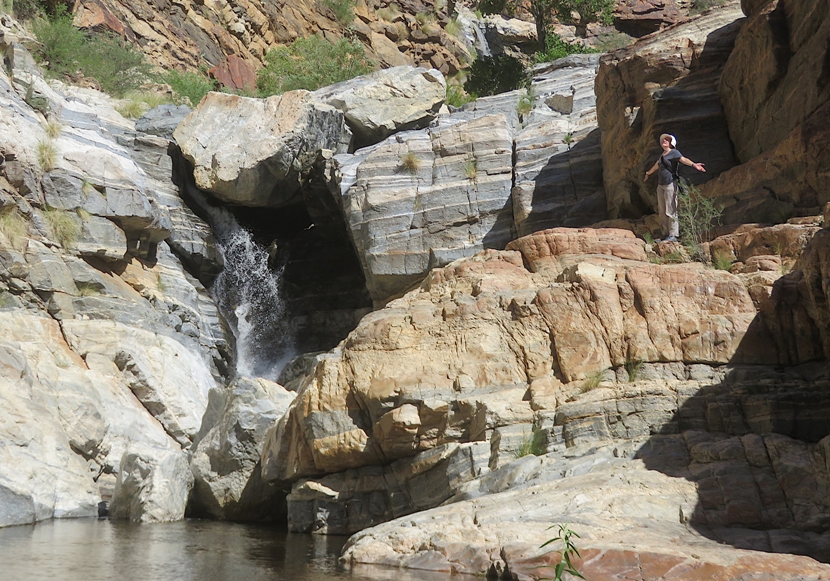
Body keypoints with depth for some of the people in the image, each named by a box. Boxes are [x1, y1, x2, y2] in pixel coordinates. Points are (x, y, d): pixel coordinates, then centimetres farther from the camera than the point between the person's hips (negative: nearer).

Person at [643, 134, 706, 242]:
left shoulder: (673, 152, -4)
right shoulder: (663, 155, 19)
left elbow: (683, 159, -21)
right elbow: (657, 165, 37)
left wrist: (694, 164, -41)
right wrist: (648, 174, 53)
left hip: (670, 184, -8)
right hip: (660, 185, 8)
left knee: (670, 211, -9)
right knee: (662, 211, 7)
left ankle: (673, 235, -8)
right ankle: (666, 234, 13)